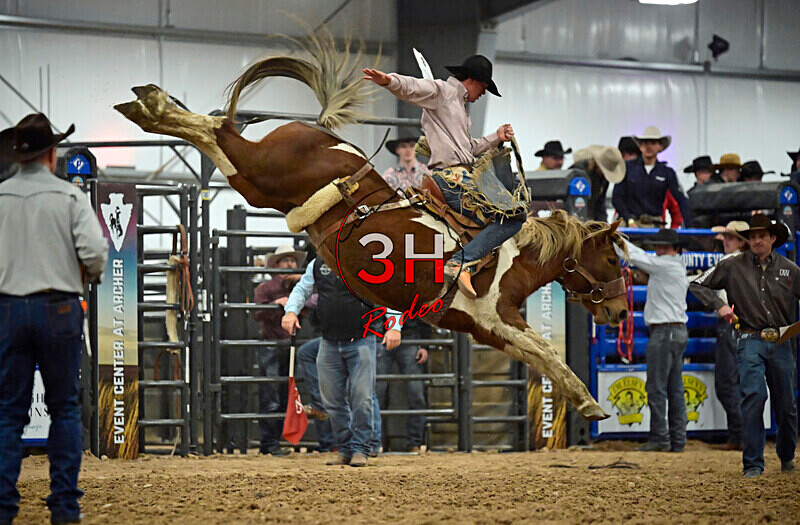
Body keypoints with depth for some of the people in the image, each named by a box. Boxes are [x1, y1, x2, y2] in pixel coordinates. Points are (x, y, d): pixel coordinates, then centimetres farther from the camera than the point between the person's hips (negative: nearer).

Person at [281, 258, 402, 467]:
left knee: (362, 397, -6)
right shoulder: (318, 265, 6)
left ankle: (360, 449, 4)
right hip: (329, 344, 4)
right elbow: (301, 290, 19)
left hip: (362, 342, -4)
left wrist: (394, 326, -15)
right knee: (332, 399, 7)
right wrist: (291, 310, 0)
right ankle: (345, 449, 18)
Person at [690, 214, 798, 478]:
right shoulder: (733, 266, 1)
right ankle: (753, 463, -8)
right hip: (750, 341, -2)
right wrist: (719, 305, -7)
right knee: (753, 396, -15)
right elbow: (698, 285, 8)